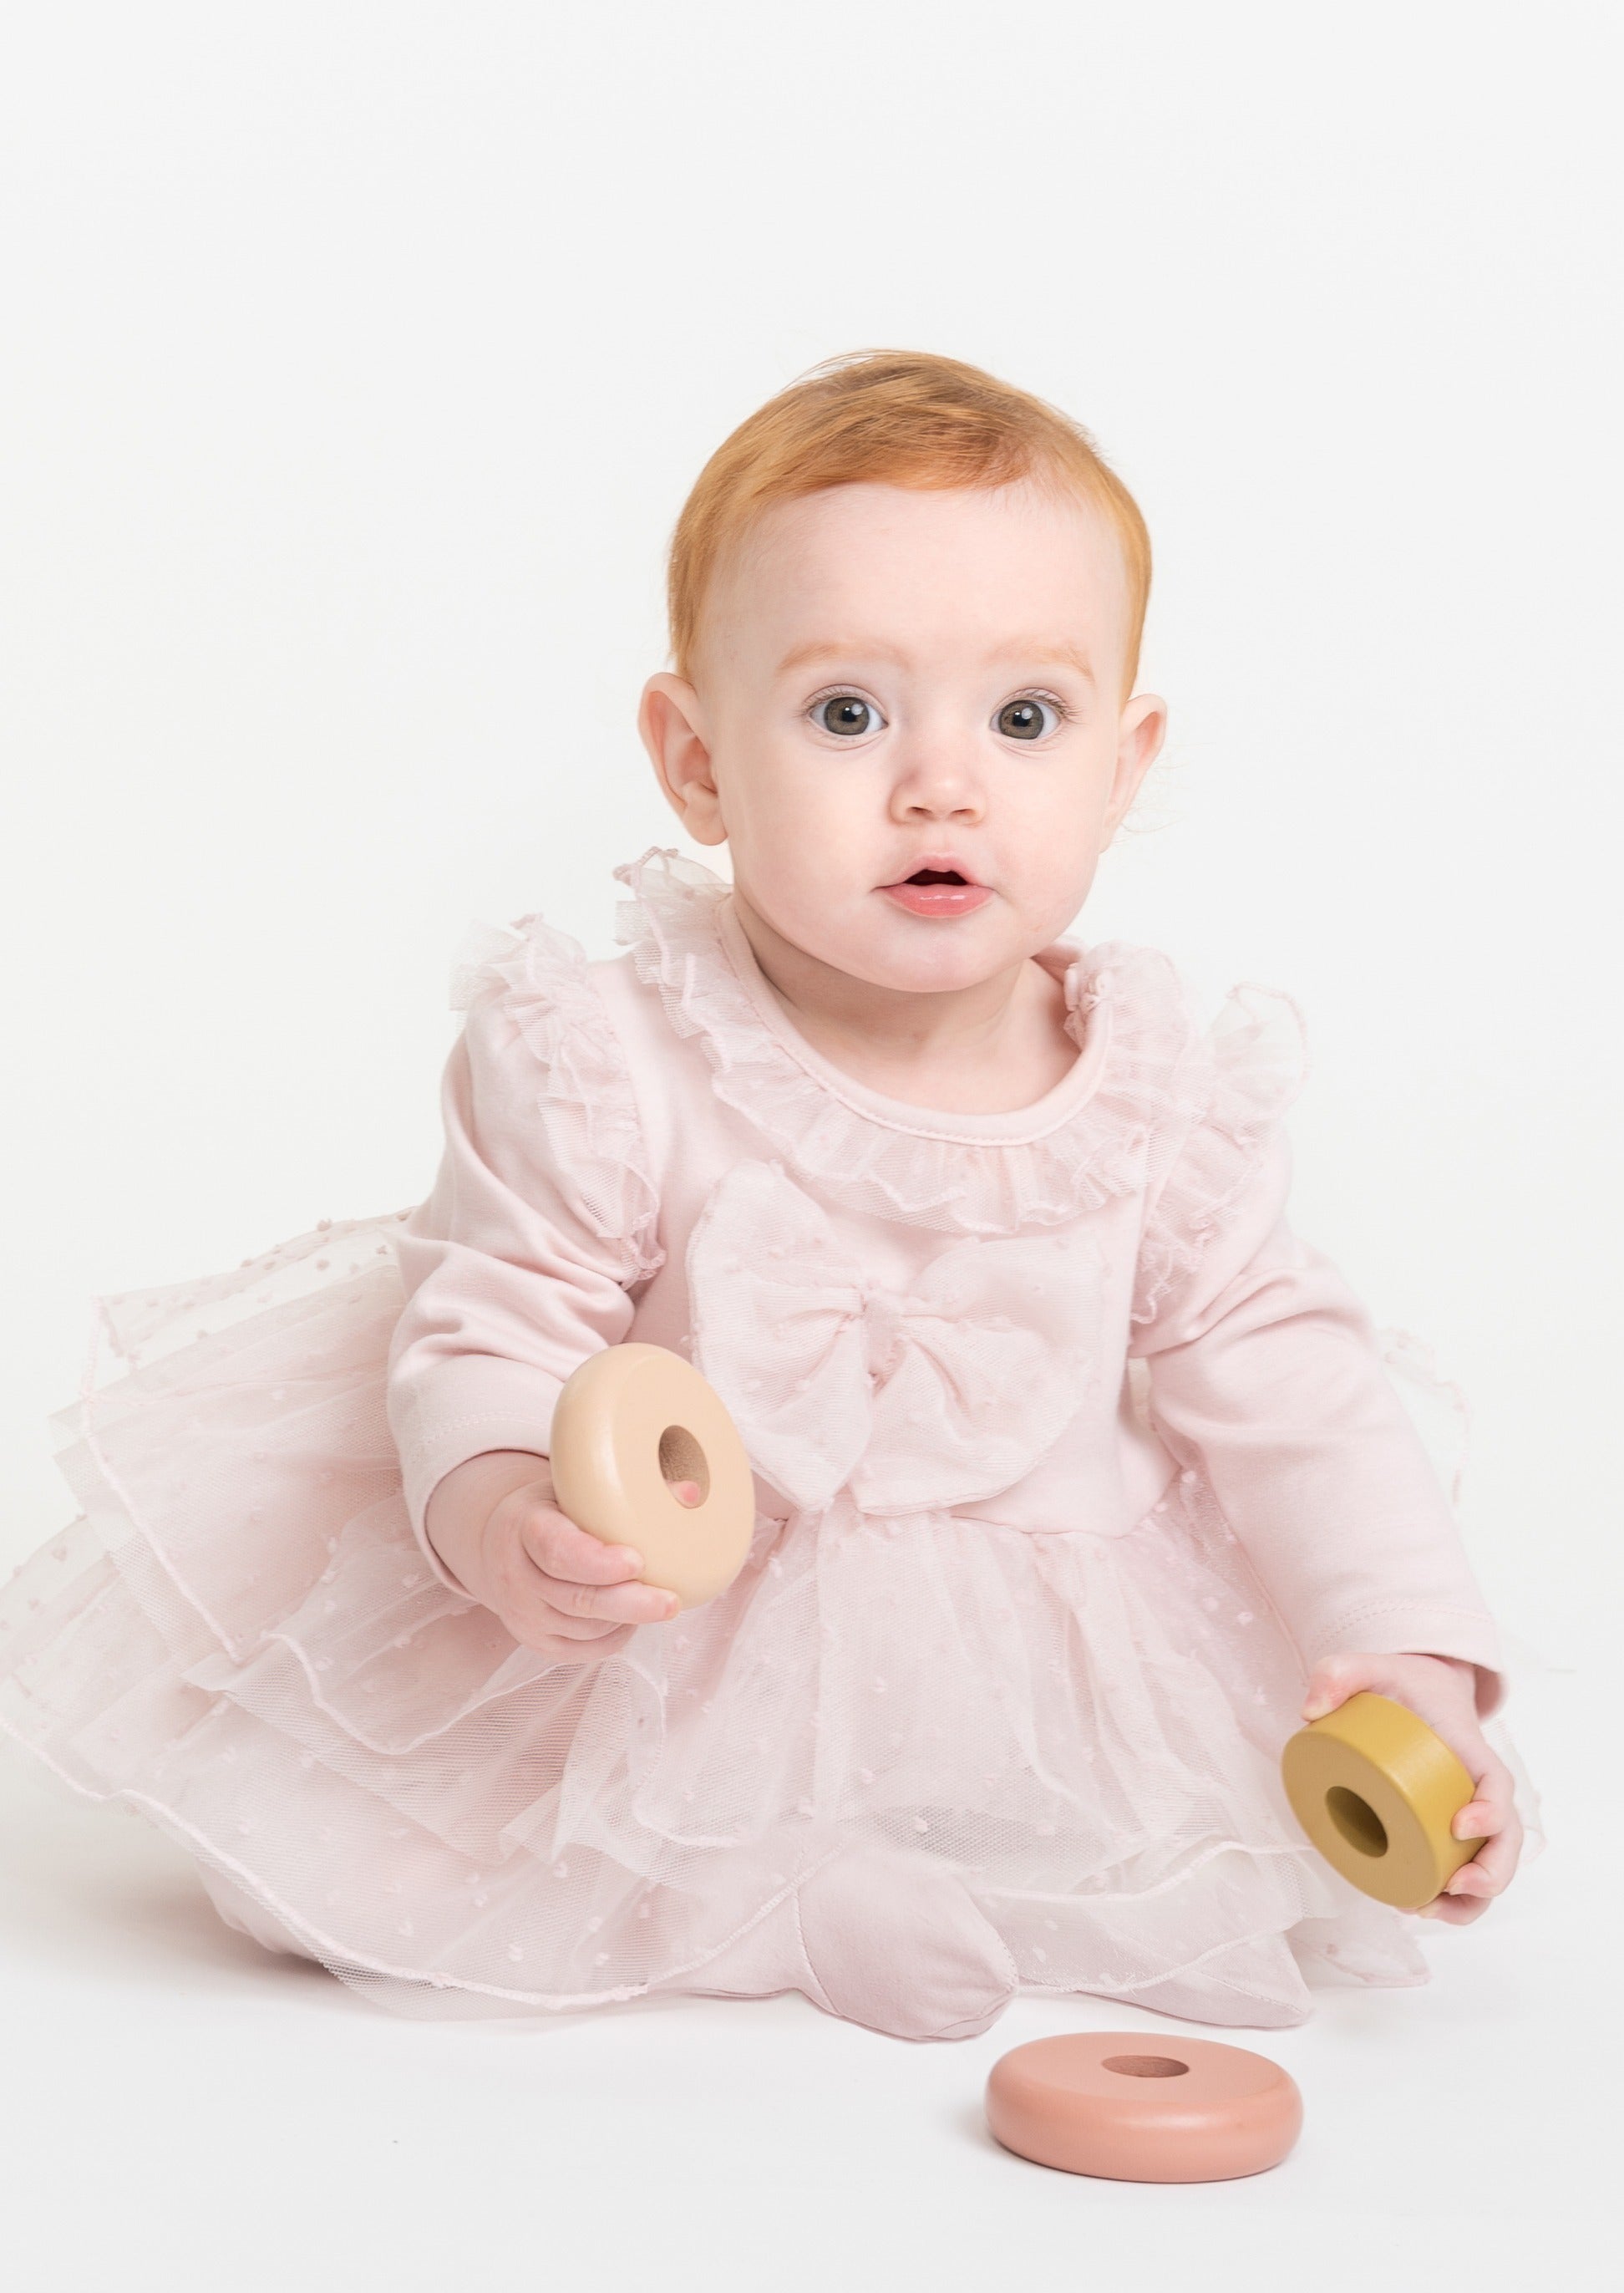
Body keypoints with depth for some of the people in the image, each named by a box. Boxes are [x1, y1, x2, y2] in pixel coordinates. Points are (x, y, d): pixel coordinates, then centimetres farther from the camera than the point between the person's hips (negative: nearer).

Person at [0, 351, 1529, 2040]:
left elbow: (1286, 1384, -5)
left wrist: (1409, 1658, -17)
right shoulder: (609, 1070, -19)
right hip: (652, 1650, -3)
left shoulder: (1168, 1095, -10)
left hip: (1048, 1676, 3)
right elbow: (495, 1339, -16)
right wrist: (498, 1510, -39)